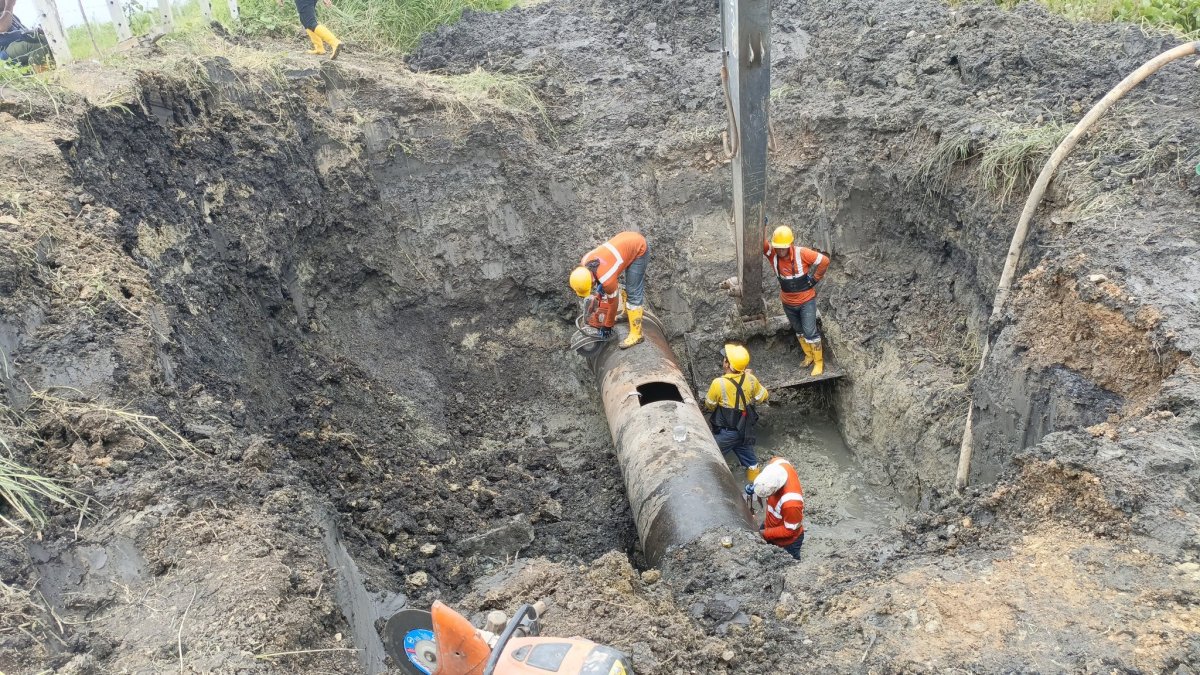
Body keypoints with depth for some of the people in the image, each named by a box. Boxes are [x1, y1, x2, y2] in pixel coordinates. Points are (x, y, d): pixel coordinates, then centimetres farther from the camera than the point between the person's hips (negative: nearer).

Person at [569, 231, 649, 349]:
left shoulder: (607, 279, -31)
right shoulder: (584, 262, -13)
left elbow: (613, 302, -14)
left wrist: (607, 326, 0)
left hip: (639, 249, -8)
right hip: (627, 240, 8)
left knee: (633, 293, -9)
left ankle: (636, 334, -5)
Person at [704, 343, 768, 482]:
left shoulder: (719, 383, -26)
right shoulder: (750, 379, -13)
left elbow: (709, 406, -10)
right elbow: (763, 397, 5)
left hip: (725, 433, -5)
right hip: (745, 429, 5)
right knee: (750, 460, 23)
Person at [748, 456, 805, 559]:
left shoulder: (791, 502, -45)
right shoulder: (777, 462, -29)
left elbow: (790, 530, -27)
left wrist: (765, 534, -22)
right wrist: (755, 488, -15)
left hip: (787, 543, -7)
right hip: (770, 525, 7)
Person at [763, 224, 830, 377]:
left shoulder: (802, 253, -23)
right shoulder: (772, 254, -14)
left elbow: (824, 261, -18)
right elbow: (762, 243, -31)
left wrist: (815, 278, -12)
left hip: (806, 300, -4)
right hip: (788, 303, 5)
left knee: (810, 332, -2)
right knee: (798, 331, 20)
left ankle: (819, 362, 14)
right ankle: (809, 356, 40)